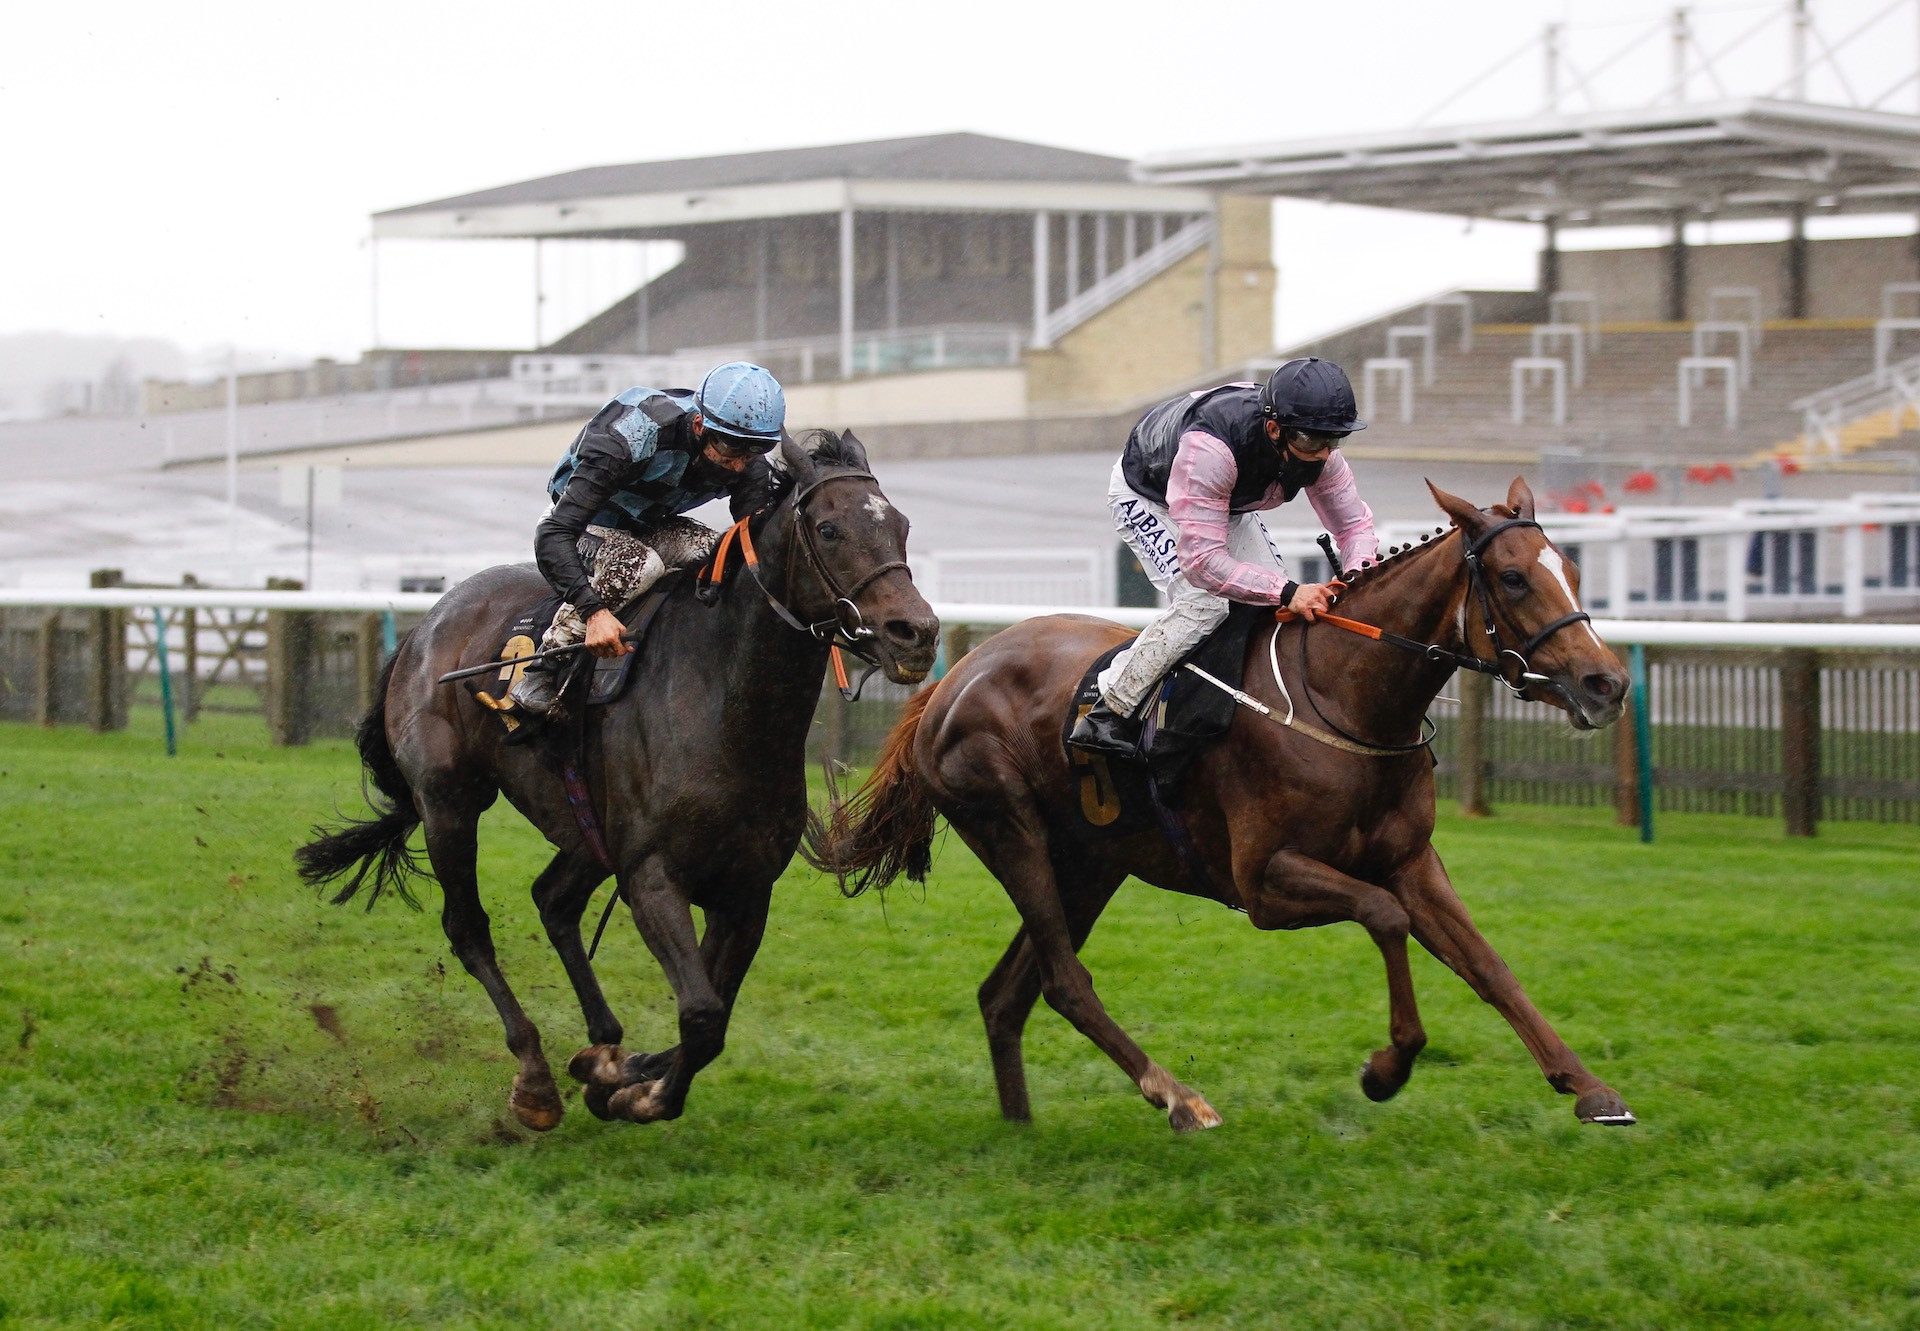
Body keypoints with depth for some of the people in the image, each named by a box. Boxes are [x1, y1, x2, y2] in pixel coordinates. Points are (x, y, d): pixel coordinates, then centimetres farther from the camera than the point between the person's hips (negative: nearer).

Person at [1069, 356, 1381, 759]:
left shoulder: (1318, 451, -26)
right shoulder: (1210, 448, -47)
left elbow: (1355, 525, -13)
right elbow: (1201, 560, -48)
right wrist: (1287, 592, -56)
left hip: (1228, 505, 7)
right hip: (1146, 497, -7)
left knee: (1282, 601, -5)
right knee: (1204, 602, -26)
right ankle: (1107, 716, -20)